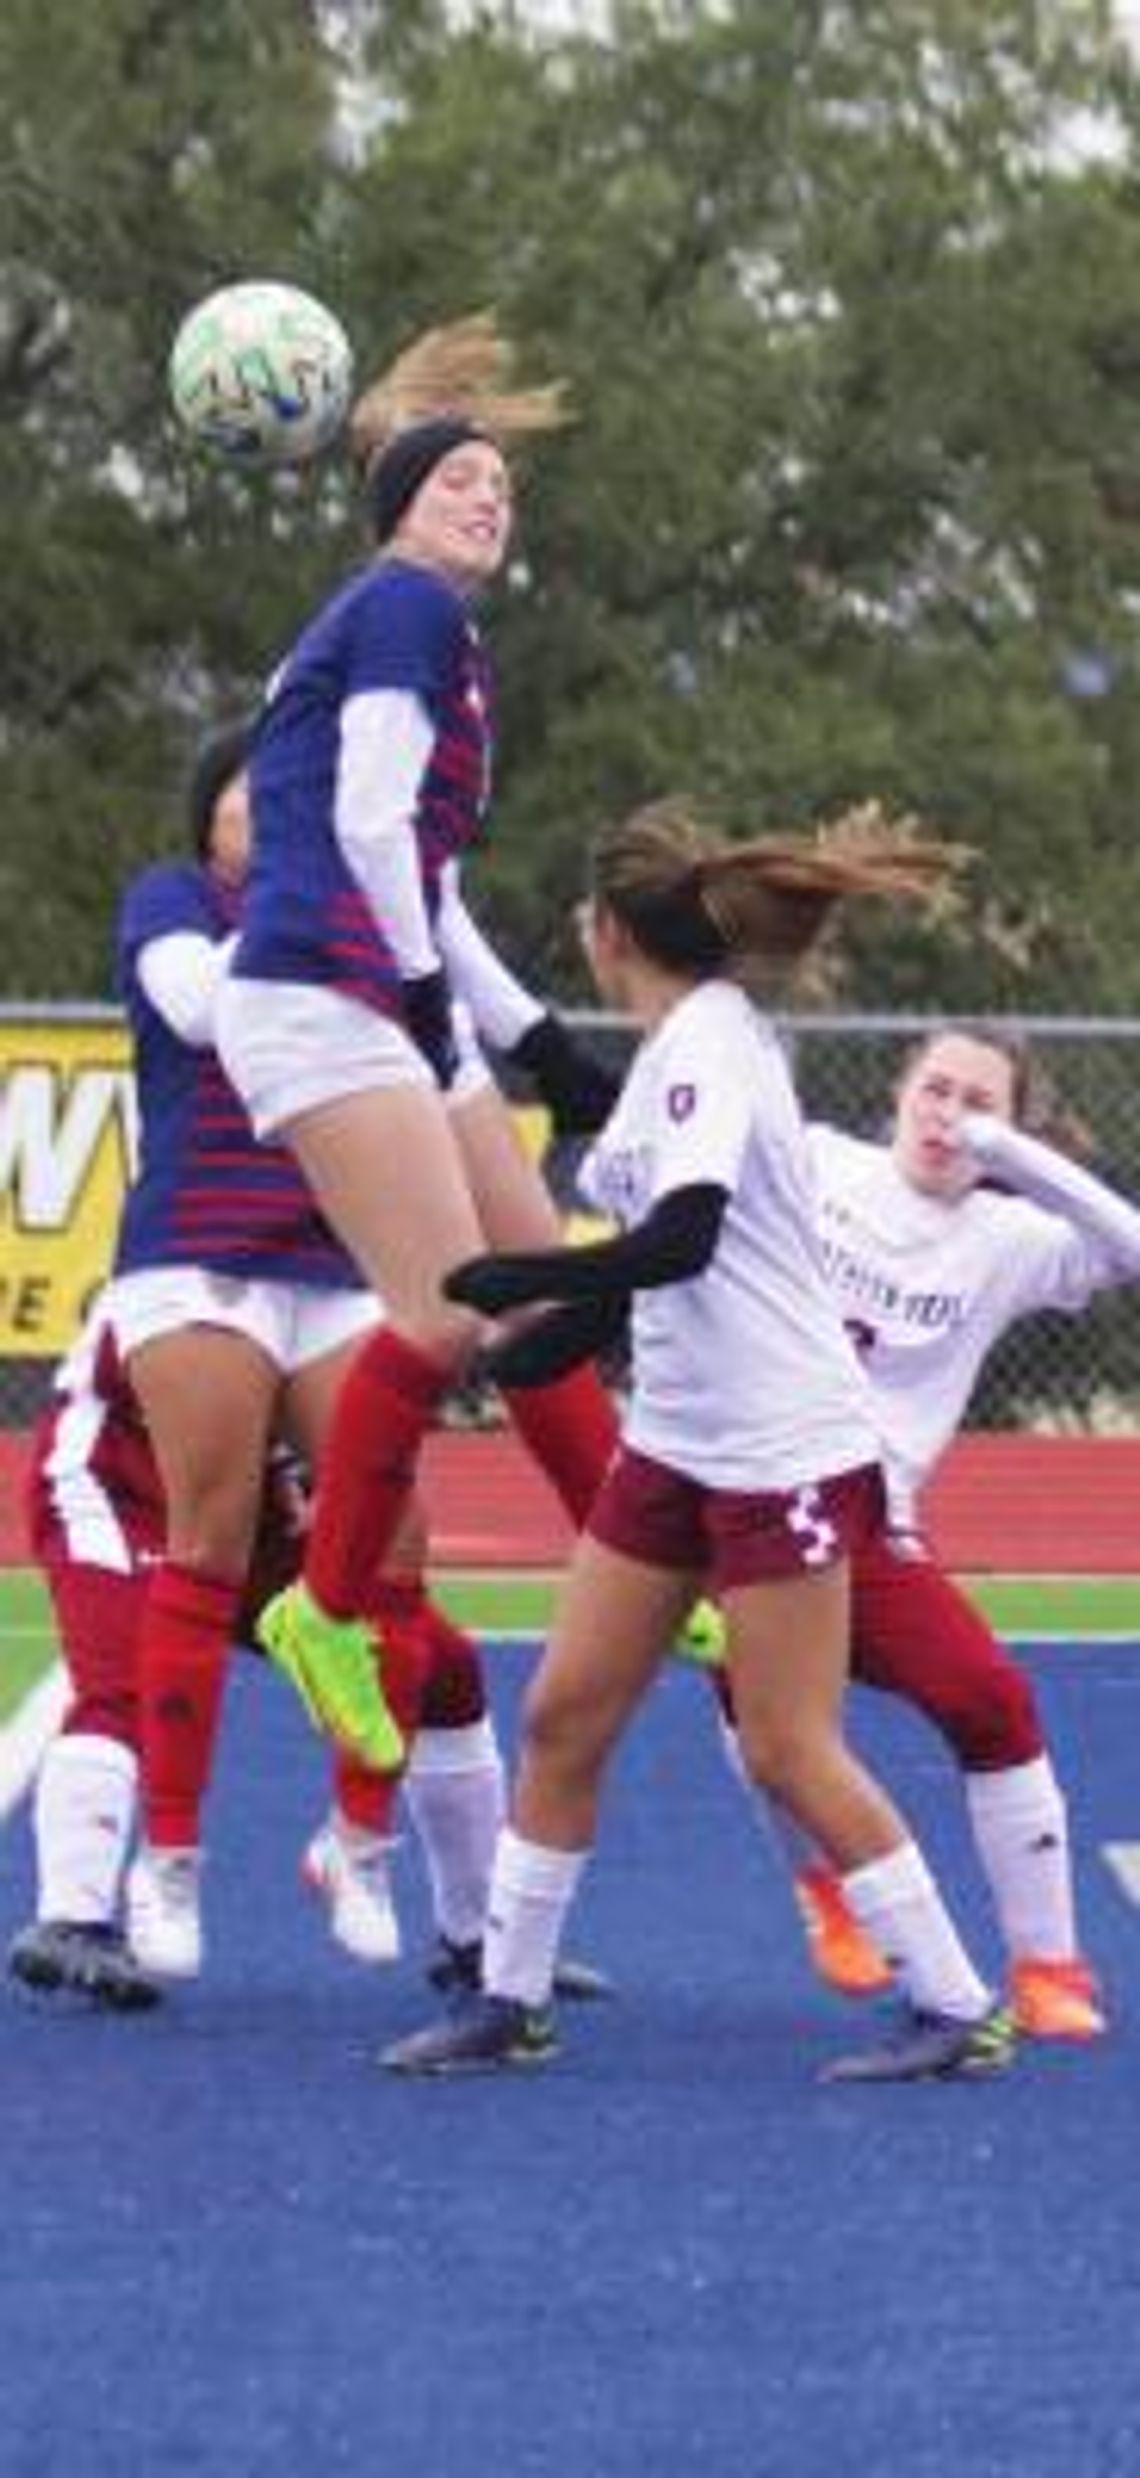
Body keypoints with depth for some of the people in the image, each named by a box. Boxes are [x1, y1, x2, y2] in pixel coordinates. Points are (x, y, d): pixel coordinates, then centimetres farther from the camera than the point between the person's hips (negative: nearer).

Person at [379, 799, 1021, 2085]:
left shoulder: (708, 1042, -17)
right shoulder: (675, 1046, 11)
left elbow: (680, 1239, -28)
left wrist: (512, 1279, -22)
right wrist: (550, 1331, 21)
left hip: (783, 1451, -9)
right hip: (677, 1439, 9)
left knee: (790, 1750, -6)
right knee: (563, 1714, 6)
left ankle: (960, 2010, 3)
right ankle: (510, 2001, 14)